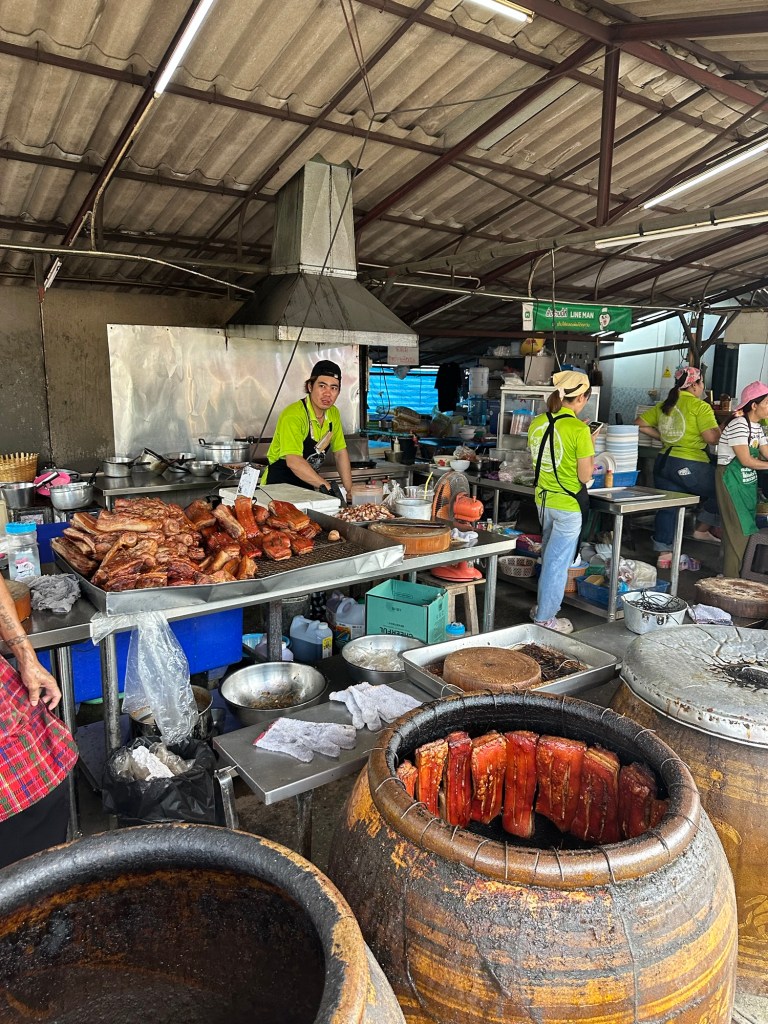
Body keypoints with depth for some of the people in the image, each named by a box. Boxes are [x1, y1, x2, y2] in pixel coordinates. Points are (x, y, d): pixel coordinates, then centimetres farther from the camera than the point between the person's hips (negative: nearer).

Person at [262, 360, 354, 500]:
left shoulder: (334, 414, 5)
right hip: (278, 484, -7)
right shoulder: (293, 415, -20)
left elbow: (340, 452, 11)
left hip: (307, 484, 7)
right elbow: (293, 461, -30)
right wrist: (327, 486, -35)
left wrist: (349, 490, 2)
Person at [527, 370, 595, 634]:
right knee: (558, 561, 6)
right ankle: (545, 618, 16)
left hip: (543, 500, 7)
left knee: (550, 556, 23)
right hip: (568, 504, -6)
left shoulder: (537, 423, 0)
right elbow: (585, 476, -16)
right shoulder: (579, 429, -18)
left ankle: (545, 607, 35)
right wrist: (590, 448, 0)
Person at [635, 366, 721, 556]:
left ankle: (663, 551, 17)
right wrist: (722, 428, 4)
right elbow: (712, 438, -16)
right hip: (689, 467, -7)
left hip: (663, 462, 7)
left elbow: (640, 424, 12)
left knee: (667, 508, 13)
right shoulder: (700, 406, -10)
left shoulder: (664, 405, 10)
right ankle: (702, 530, 20)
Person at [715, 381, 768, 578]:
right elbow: (746, 460, -18)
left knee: (746, 530, 10)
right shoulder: (738, 424, -16)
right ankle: (730, 578, 1)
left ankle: (737, 574, 19)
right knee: (739, 530, -7)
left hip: (748, 482, 9)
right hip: (732, 481, -9)